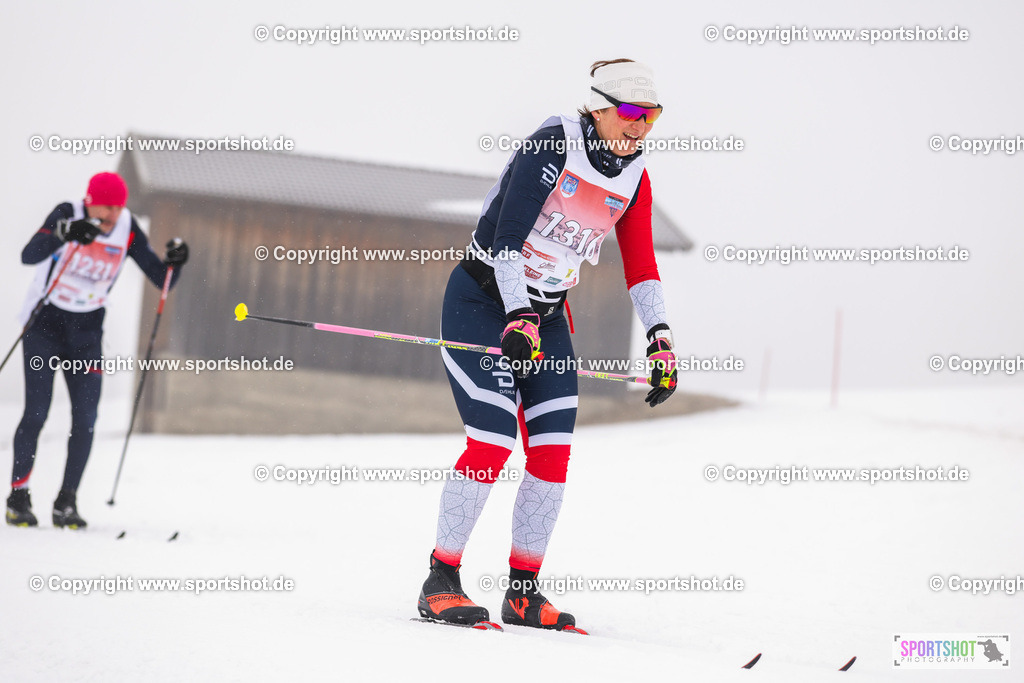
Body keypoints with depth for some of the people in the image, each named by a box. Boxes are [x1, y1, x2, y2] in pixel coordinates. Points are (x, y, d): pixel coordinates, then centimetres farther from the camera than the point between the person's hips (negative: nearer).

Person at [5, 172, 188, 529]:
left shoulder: (127, 228, -5)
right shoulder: (67, 215, -16)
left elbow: (161, 279, -4)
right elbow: (29, 256, -31)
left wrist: (174, 262, -25)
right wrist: (65, 234, -47)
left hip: (86, 331, 3)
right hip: (44, 323, -3)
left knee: (85, 418, -6)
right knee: (36, 412, -10)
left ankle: (66, 502, 3)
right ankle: (18, 497, 2)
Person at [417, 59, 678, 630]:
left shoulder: (634, 178, 2)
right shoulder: (555, 145, -19)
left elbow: (641, 265, 7)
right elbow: (508, 233, -24)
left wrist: (661, 340, -3)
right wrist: (518, 320, -32)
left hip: (547, 313, 7)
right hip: (484, 299, -7)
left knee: (554, 450, -4)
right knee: (494, 440, -17)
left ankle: (523, 592, 5)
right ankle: (441, 582, -8)